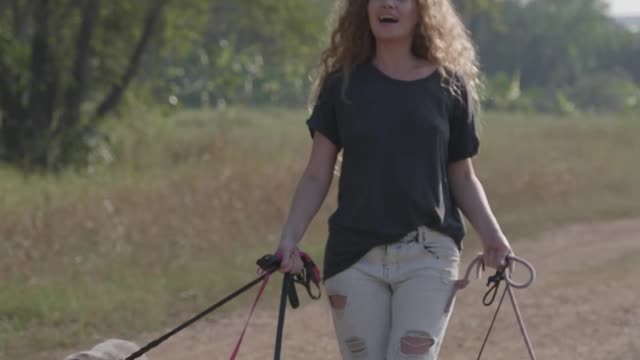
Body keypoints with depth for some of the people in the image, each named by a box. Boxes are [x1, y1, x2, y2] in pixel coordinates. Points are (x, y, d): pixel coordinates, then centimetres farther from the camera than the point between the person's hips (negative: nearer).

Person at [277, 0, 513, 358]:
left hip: (429, 253, -1)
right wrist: (290, 236, -10)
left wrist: (491, 232, -5)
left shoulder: (449, 86, 4)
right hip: (355, 256, 1)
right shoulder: (343, 84, 5)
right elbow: (317, 176, 4)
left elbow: (462, 176, 11)